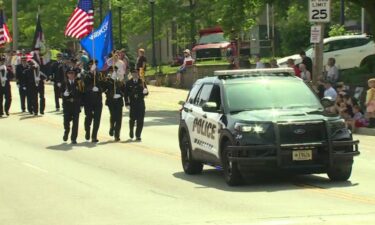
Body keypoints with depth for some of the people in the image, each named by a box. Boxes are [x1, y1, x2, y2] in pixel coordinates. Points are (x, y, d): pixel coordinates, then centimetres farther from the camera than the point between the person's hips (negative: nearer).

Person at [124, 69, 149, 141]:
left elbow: (146, 92, 5)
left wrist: (145, 92, -19)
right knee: (132, 119, 1)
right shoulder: (129, 83, 1)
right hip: (132, 104, -1)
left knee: (140, 120, -4)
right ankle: (131, 131, 31)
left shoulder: (142, 82, 5)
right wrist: (127, 103, -7)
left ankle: (138, 136, 4)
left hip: (141, 104, 1)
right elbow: (126, 94, 0)